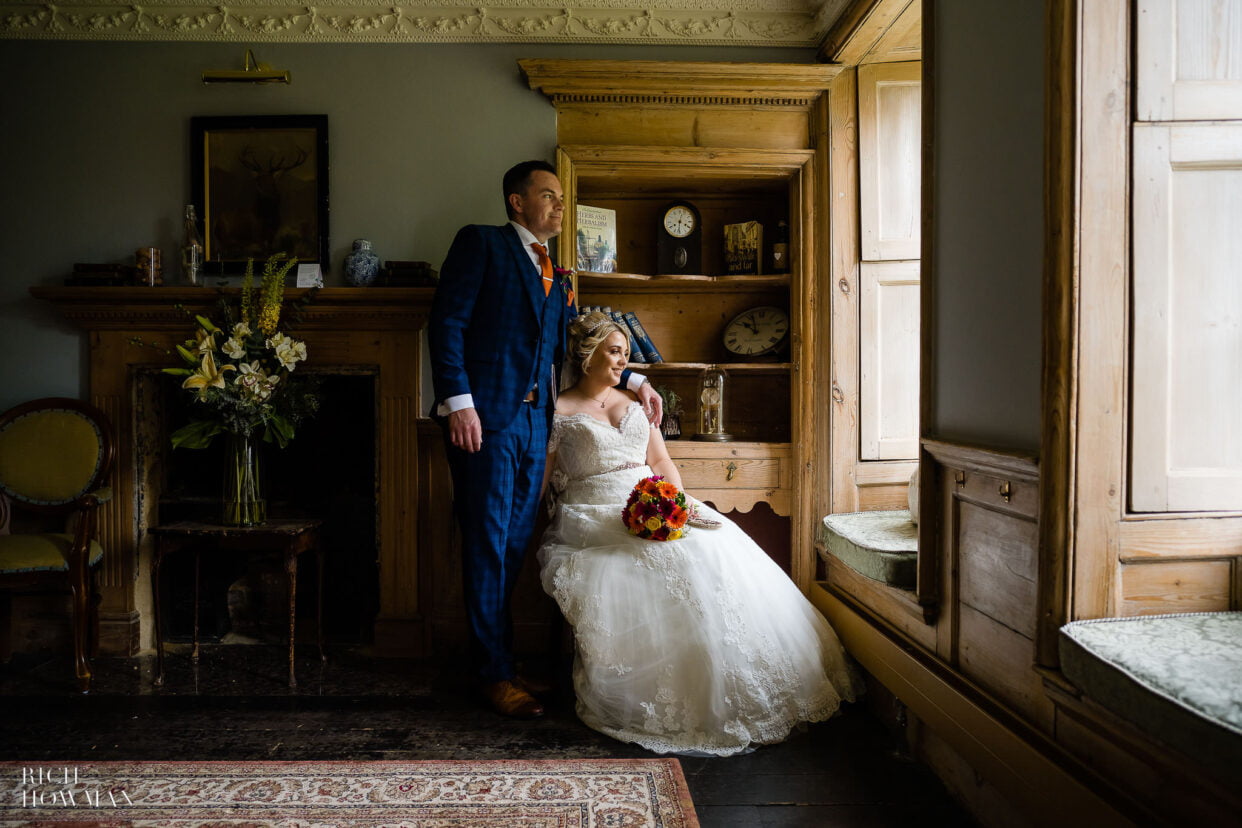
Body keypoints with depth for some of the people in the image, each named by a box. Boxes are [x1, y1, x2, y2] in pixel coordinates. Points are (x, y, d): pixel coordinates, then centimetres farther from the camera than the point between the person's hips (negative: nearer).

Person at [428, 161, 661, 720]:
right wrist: (458, 401, -16)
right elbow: (447, 320, -7)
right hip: (485, 417, -6)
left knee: (515, 544, 9)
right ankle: (495, 673, 8)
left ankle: (498, 655, 20)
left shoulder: (556, 278, 22)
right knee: (488, 544, -2)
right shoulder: (481, 243, 2)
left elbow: (573, 345, 25)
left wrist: (633, 381, 14)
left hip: (533, 422, 7)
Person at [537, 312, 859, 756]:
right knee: (671, 561, -31)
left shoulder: (634, 403, 21)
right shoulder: (559, 413, 2)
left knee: (720, 548, -21)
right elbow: (540, 484, -3)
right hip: (593, 520, -5)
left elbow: (661, 461, 19)